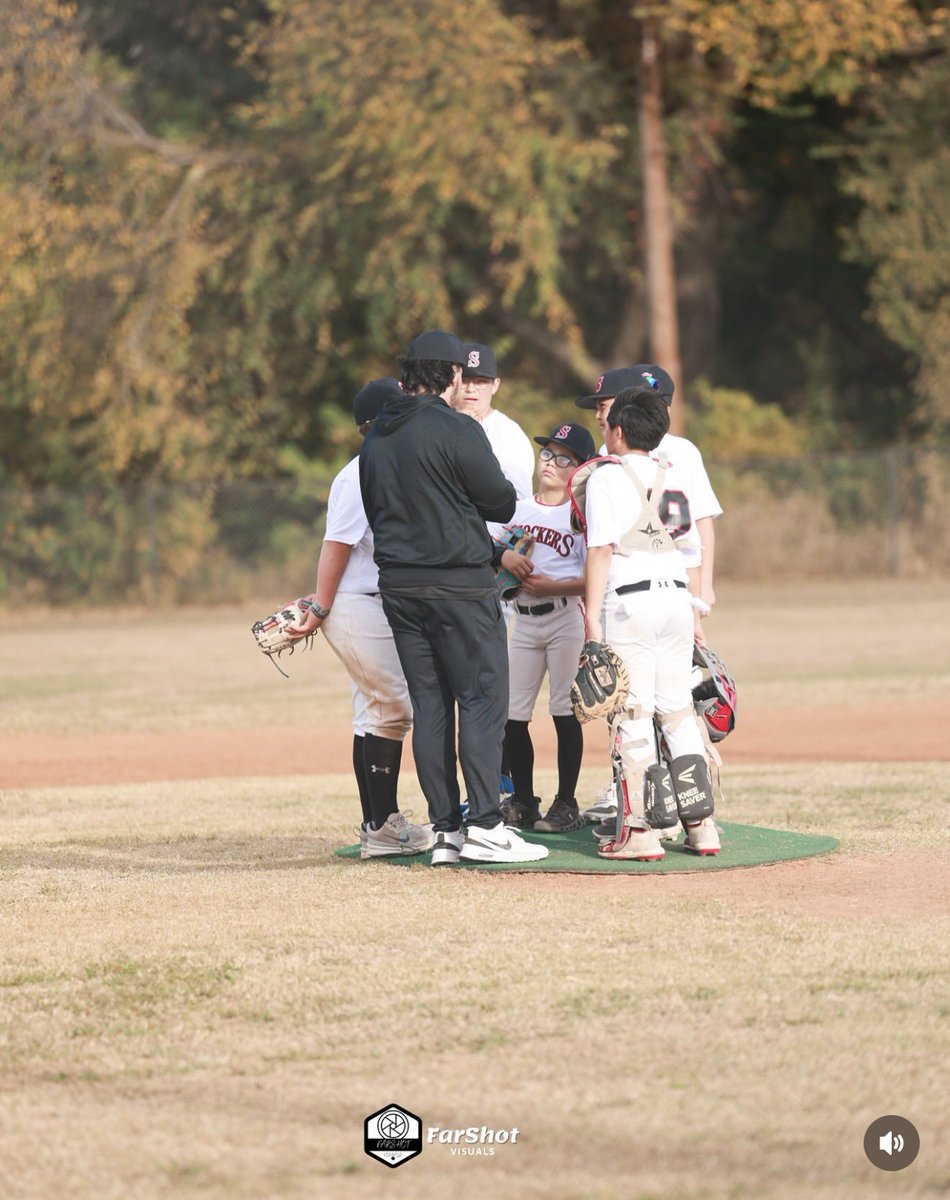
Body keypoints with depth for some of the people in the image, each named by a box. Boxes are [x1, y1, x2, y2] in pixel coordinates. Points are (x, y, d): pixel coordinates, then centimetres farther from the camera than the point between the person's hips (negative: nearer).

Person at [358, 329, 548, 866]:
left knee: (430, 706, 8)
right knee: (483, 699, -4)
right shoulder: (456, 430, -12)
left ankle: (446, 830, 7)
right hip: (460, 586, -7)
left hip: (398, 588, 7)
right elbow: (502, 503, -7)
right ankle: (485, 827, -9)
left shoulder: (376, 438, 10)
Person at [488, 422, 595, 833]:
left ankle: (566, 804, 3)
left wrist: (552, 587, -21)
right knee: (511, 715, 4)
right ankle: (523, 801, 14)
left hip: (566, 619, -5)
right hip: (523, 622, 5)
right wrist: (502, 556, -12)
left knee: (564, 713, -3)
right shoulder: (516, 509, 11)